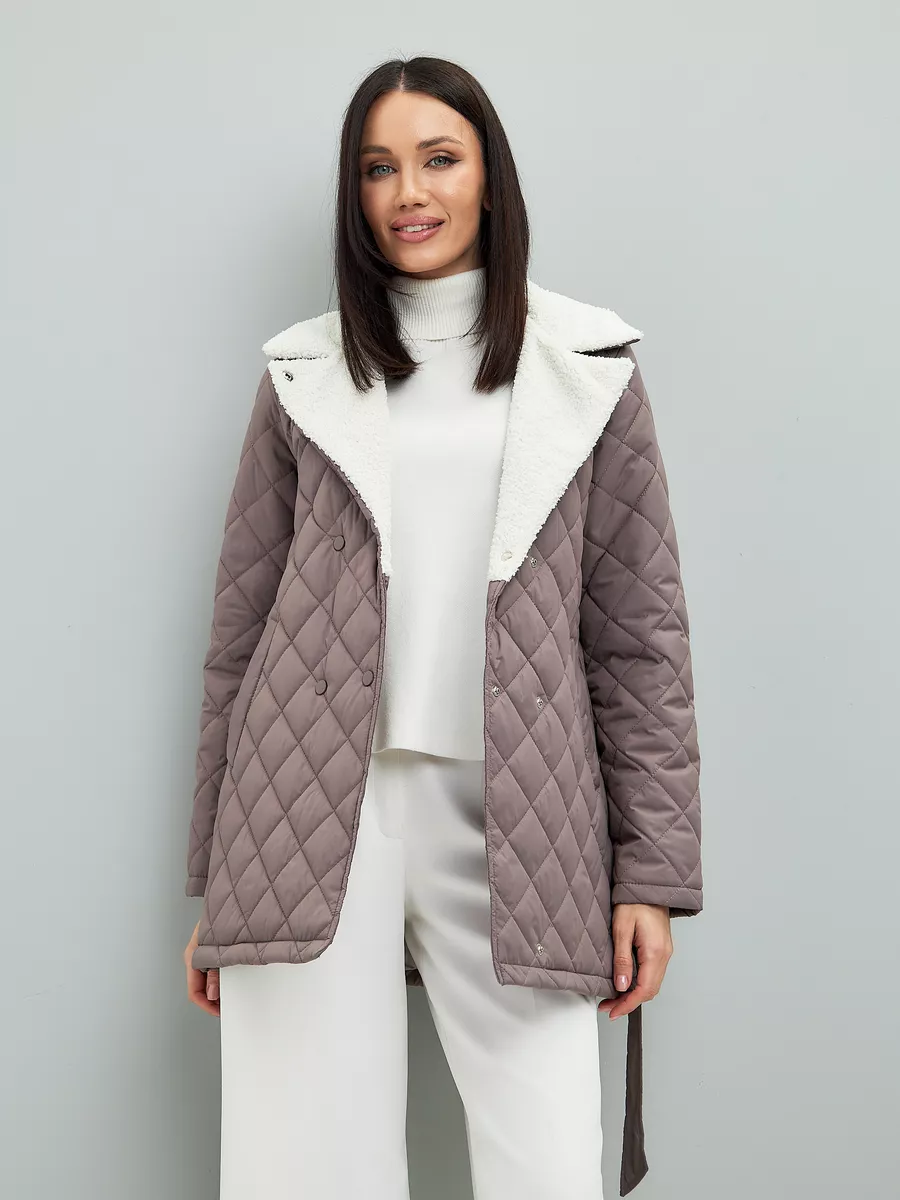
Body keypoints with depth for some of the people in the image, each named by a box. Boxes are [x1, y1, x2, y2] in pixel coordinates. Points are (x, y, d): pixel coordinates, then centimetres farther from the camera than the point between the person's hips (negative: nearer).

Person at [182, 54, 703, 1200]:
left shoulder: (587, 368, 8)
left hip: (514, 825, 0)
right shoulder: (303, 374, 10)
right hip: (313, 811, 1)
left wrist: (653, 872, 0)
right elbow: (239, 632, 11)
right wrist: (215, 884, 8)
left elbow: (641, 630, 6)